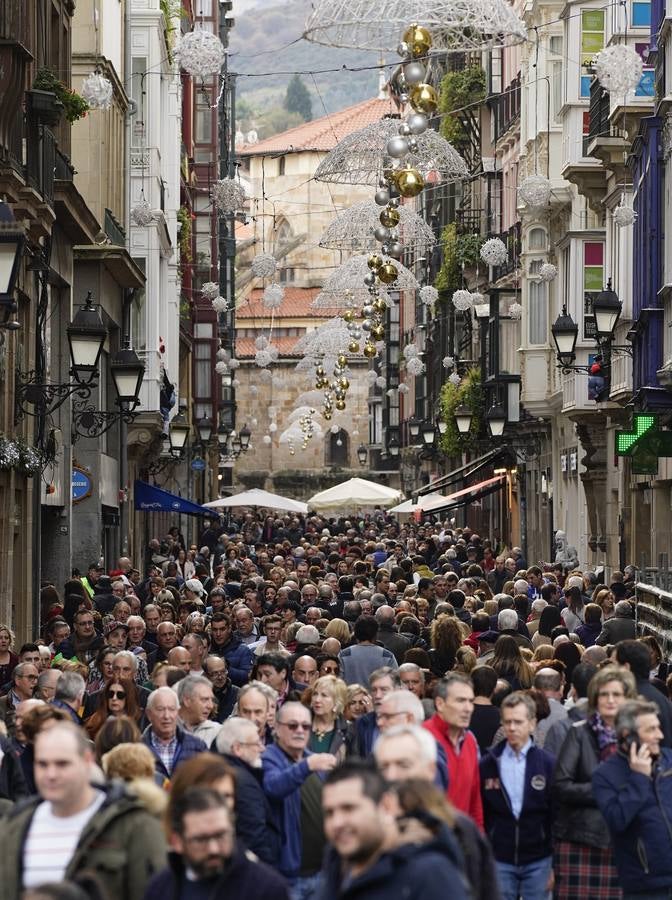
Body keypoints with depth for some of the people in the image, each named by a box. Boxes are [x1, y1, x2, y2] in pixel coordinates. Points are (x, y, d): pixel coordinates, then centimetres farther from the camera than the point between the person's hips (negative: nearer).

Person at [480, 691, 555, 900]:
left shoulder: (548, 764, -1)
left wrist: (556, 866, -3)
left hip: (538, 861, -1)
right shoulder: (488, 764, 2)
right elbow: (479, 814, 6)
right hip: (499, 860, 1)